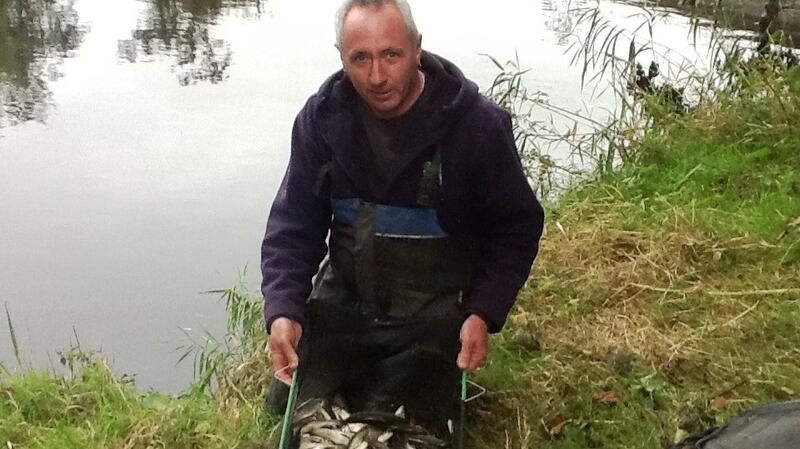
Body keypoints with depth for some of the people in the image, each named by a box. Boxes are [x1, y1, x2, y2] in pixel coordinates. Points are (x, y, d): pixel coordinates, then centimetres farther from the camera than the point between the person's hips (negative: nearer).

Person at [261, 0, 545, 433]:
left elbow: (516, 227, -5)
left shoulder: (478, 124, -17)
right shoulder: (321, 117, -8)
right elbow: (295, 222, -4)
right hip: (341, 300, 3)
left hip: (432, 315, -3)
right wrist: (283, 310, -19)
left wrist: (484, 313, -17)